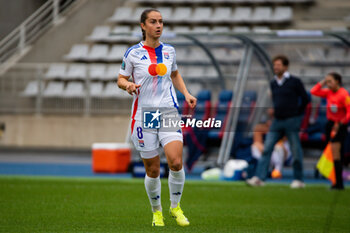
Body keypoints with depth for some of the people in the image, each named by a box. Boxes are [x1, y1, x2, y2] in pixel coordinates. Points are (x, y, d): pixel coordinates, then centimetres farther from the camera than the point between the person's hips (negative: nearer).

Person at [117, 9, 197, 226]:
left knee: (176, 162, -16)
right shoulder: (133, 53, -2)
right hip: (144, 116, -2)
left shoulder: (169, 51, 7)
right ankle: (157, 211, 25)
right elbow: (121, 79, 5)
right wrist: (128, 85, -17)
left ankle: (175, 206, 7)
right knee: (153, 170, 2)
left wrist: (186, 93, 10)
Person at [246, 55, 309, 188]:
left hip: (292, 122, -5)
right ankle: (259, 178, -9)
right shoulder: (273, 84, 12)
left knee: (295, 151, 0)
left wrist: (297, 113, 1)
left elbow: (305, 99, 0)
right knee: (267, 148, -5)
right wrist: (275, 110, 12)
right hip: (277, 122, 5)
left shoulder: (294, 82, -4)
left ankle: (298, 180, 9)